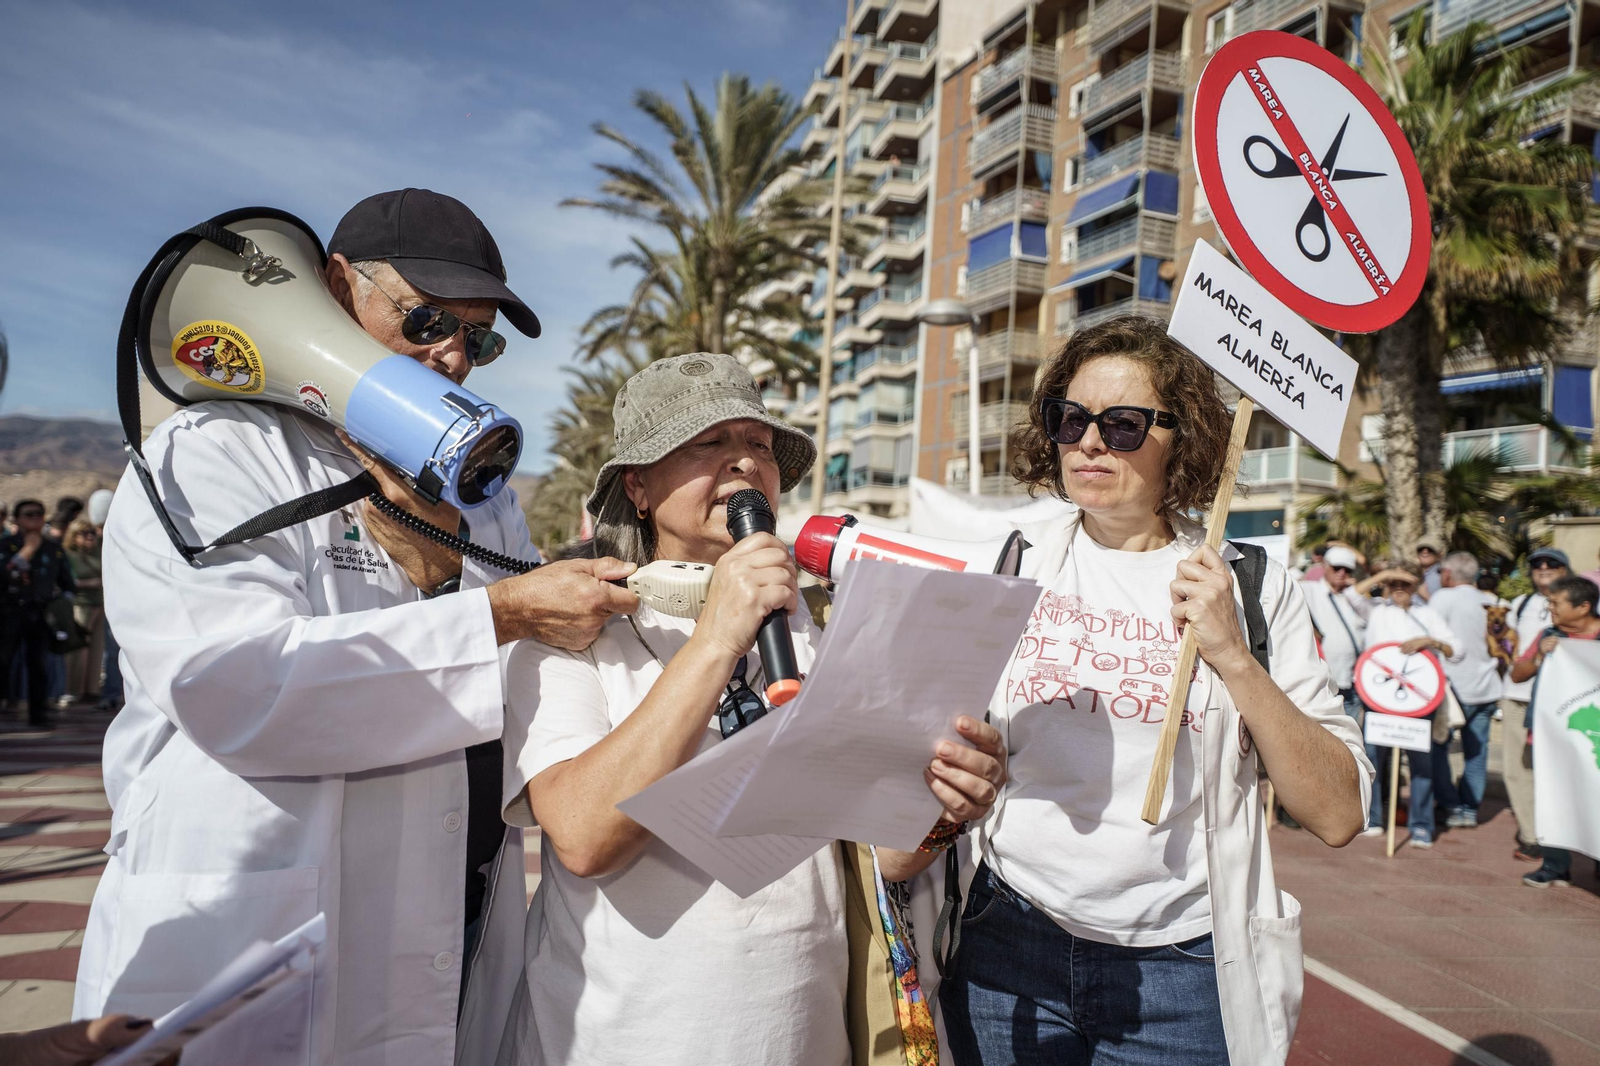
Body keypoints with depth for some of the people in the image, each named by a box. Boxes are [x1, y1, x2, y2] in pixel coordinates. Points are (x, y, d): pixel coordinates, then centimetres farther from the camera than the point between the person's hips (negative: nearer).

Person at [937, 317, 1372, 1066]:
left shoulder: (1254, 589, -3)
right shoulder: (1010, 567, 0)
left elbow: (1339, 816, -7)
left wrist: (1232, 655, -15)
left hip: (1180, 969, -1)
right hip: (1007, 947, 1)